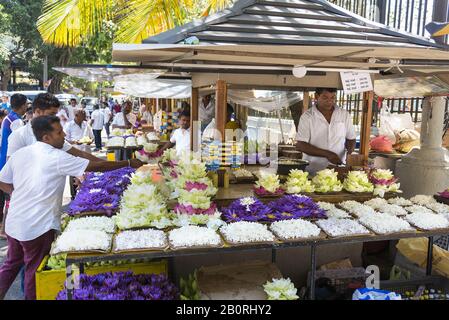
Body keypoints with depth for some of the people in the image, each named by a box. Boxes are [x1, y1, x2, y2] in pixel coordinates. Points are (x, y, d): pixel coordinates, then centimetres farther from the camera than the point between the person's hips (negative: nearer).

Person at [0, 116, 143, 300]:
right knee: (35, 269, 12)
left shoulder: (20, 153, 3)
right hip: (38, 226, -7)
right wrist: (129, 163, -7)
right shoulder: (57, 158, -17)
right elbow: (95, 167, -15)